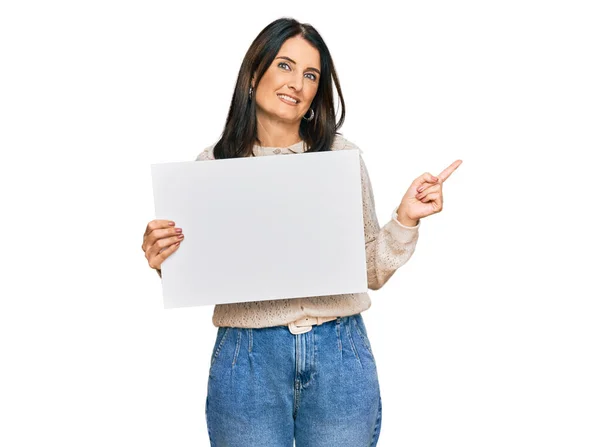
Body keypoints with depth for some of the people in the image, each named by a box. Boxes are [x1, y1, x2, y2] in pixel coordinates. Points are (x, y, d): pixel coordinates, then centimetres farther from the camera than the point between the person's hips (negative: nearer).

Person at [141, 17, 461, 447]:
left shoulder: (343, 155, 2)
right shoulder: (214, 163, 1)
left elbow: (371, 271, 6)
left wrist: (405, 219, -9)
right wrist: (165, 262, -13)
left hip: (340, 354, 1)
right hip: (248, 357, 0)